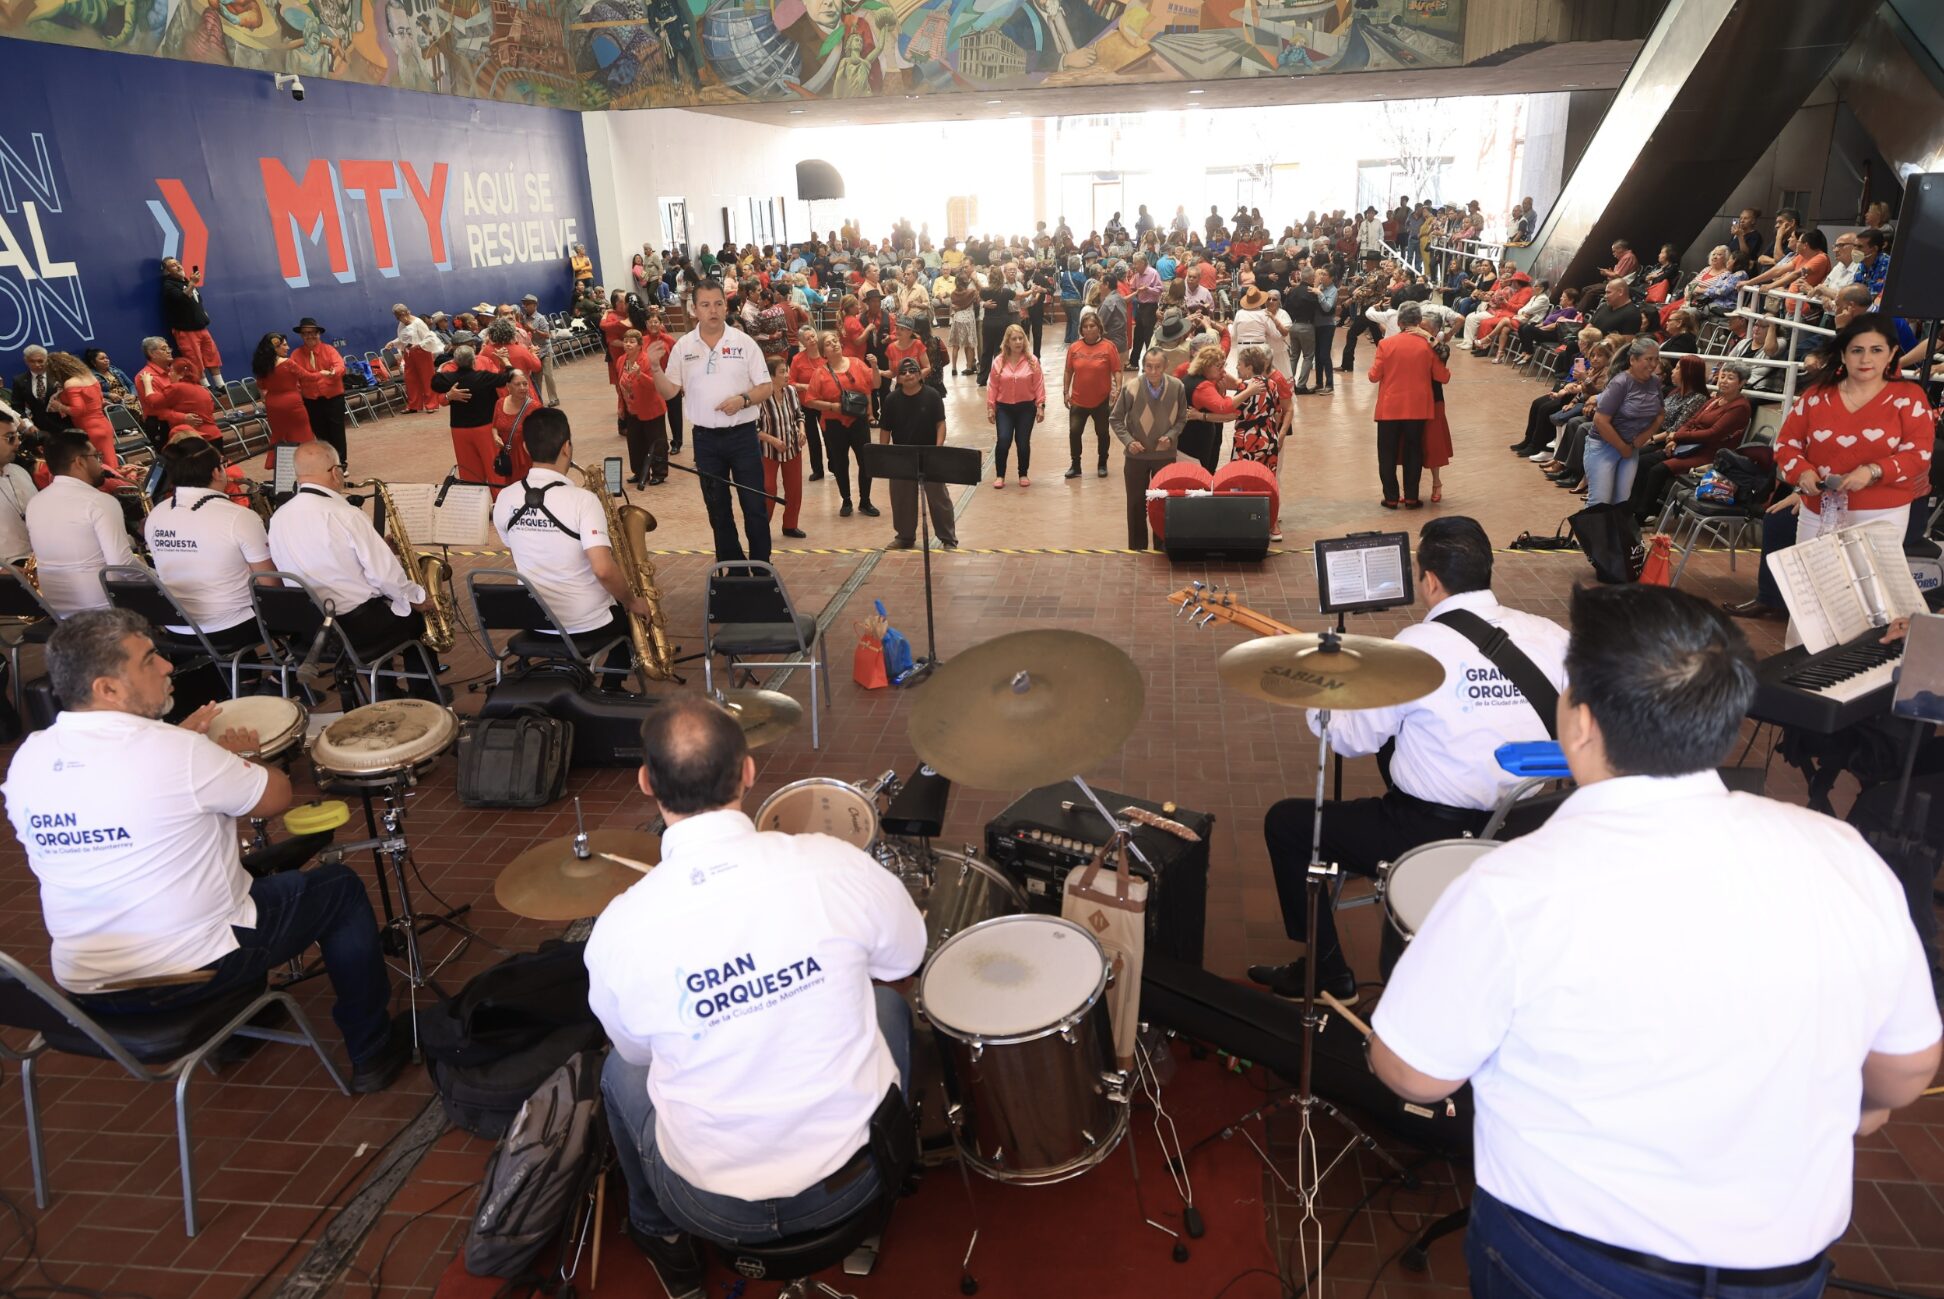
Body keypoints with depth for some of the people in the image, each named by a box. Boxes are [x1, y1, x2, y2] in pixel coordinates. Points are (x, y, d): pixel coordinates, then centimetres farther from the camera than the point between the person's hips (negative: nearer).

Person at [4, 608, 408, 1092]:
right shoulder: (179, 754, -22)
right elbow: (277, 796, -8)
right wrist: (234, 757, 10)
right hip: (194, 973, -7)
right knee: (339, 887, 12)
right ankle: (372, 1052, 21)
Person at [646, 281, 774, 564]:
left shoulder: (744, 342, -2)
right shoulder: (683, 346, 2)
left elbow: (765, 388, -2)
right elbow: (668, 392, 2)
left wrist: (743, 399, -20)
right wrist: (655, 368, -15)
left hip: (742, 434, -2)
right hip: (705, 438, 2)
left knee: (755, 505, 2)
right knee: (717, 508, 11)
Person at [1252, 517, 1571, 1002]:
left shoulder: (1418, 645, -18)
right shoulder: (1549, 635, -3)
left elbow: (1353, 738, -9)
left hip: (1435, 835, -7)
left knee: (1285, 821, 11)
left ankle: (1326, 973, 19)